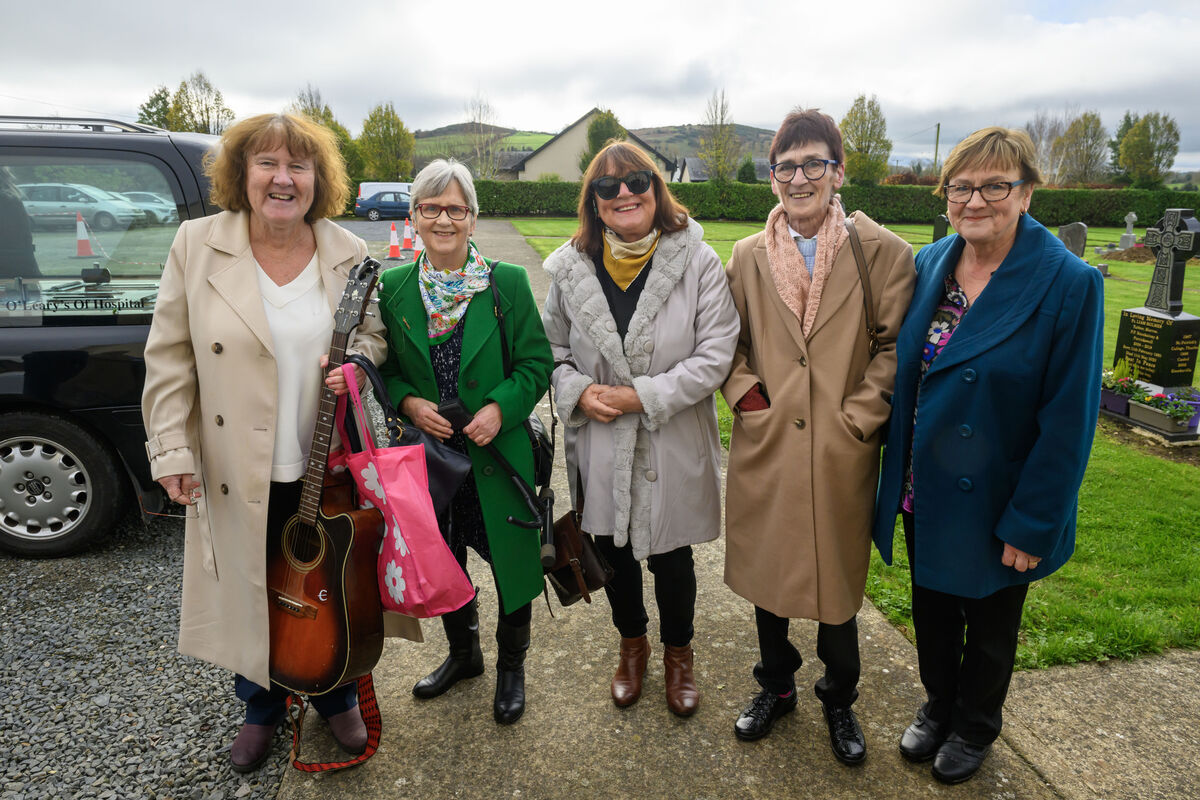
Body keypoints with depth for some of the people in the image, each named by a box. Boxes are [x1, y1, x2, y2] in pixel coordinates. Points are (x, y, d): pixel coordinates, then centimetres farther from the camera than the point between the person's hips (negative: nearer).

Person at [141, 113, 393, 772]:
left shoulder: (349, 255, -3)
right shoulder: (197, 244, -5)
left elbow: (375, 333, 10)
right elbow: (170, 356, -2)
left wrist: (356, 361, -13)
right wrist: (172, 449, -5)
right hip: (239, 476, 0)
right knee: (252, 597, 16)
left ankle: (337, 698, 44)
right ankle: (261, 708, 44)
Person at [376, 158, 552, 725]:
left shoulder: (508, 283, -6)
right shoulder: (394, 287, 1)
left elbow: (536, 364, -5)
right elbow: (385, 368, 7)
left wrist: (500, 407, -20)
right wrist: (407, 402, -12)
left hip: (497, 455, -2)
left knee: (512, 563, 9)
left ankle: (511, 665, 36)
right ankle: (462, 653, 46)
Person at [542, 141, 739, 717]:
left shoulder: (697, 261, -10)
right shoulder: (571, 267, -1)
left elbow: (715, 355, -13)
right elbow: (552, 351, 7)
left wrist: (642, 395, -19)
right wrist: (580, 391, -13)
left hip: (672, 447, -2)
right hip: (600, 447, 3)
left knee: (671, 559, 13)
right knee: (613, 552, 19)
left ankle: (678, 652, 42)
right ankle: (632, 644, 47)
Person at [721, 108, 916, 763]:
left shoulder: (882, 252, -5)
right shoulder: (748, 256, 4)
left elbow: (896, 346, -3)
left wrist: (857, 415, -11)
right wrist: (747, 395, -5)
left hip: (840, 456, -2)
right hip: (765, 448, 3)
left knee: (837, 584, 12)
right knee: (765, 575, 16)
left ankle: (839, 699, 40)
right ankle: (776, 686, 42)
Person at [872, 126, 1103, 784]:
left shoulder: (1069, 285, -18)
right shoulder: (929, 265, -3)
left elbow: (1068, 421, -17)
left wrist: (1031, 526, -16)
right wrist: (899, 478, 3)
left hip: (993, 504, -4)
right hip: (924, 493, 4)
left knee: (989, 626, 19)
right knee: (932, 609, 22)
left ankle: (975, 728, 46)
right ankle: (937, 706, 49)